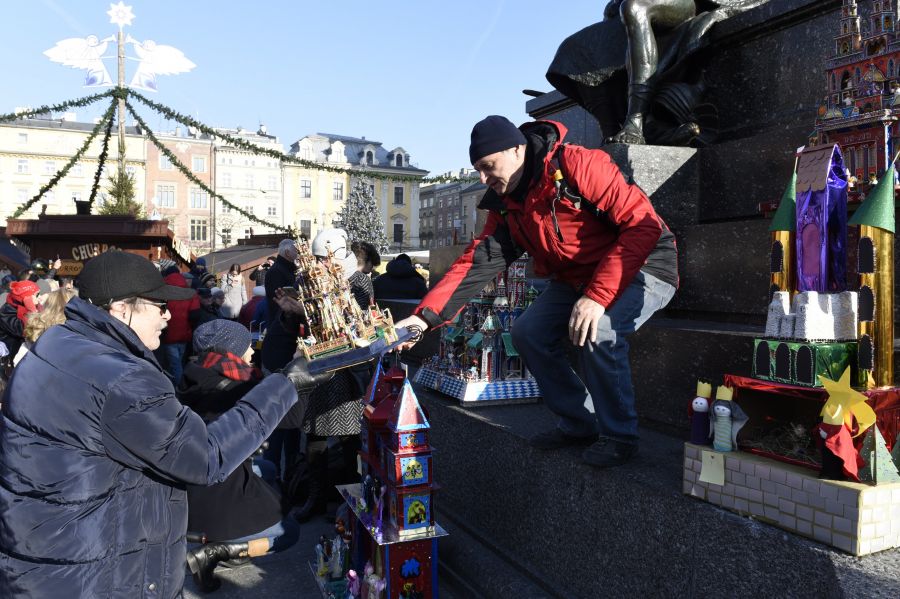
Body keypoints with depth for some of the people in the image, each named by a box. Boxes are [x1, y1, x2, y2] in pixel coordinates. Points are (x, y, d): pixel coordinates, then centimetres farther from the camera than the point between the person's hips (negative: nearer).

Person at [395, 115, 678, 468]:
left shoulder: (578, 165, -25)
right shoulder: (505, 207, -1)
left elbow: (643, 223, -28)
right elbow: (475, 262, -8)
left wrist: (598, 295, -34)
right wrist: (426, 315, -21)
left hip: (642, 265, -7)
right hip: (575, 278, 8)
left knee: (597, 332, -31)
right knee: (528, 333, -6)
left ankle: (619, 435, -8)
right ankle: (578, 424, 11)